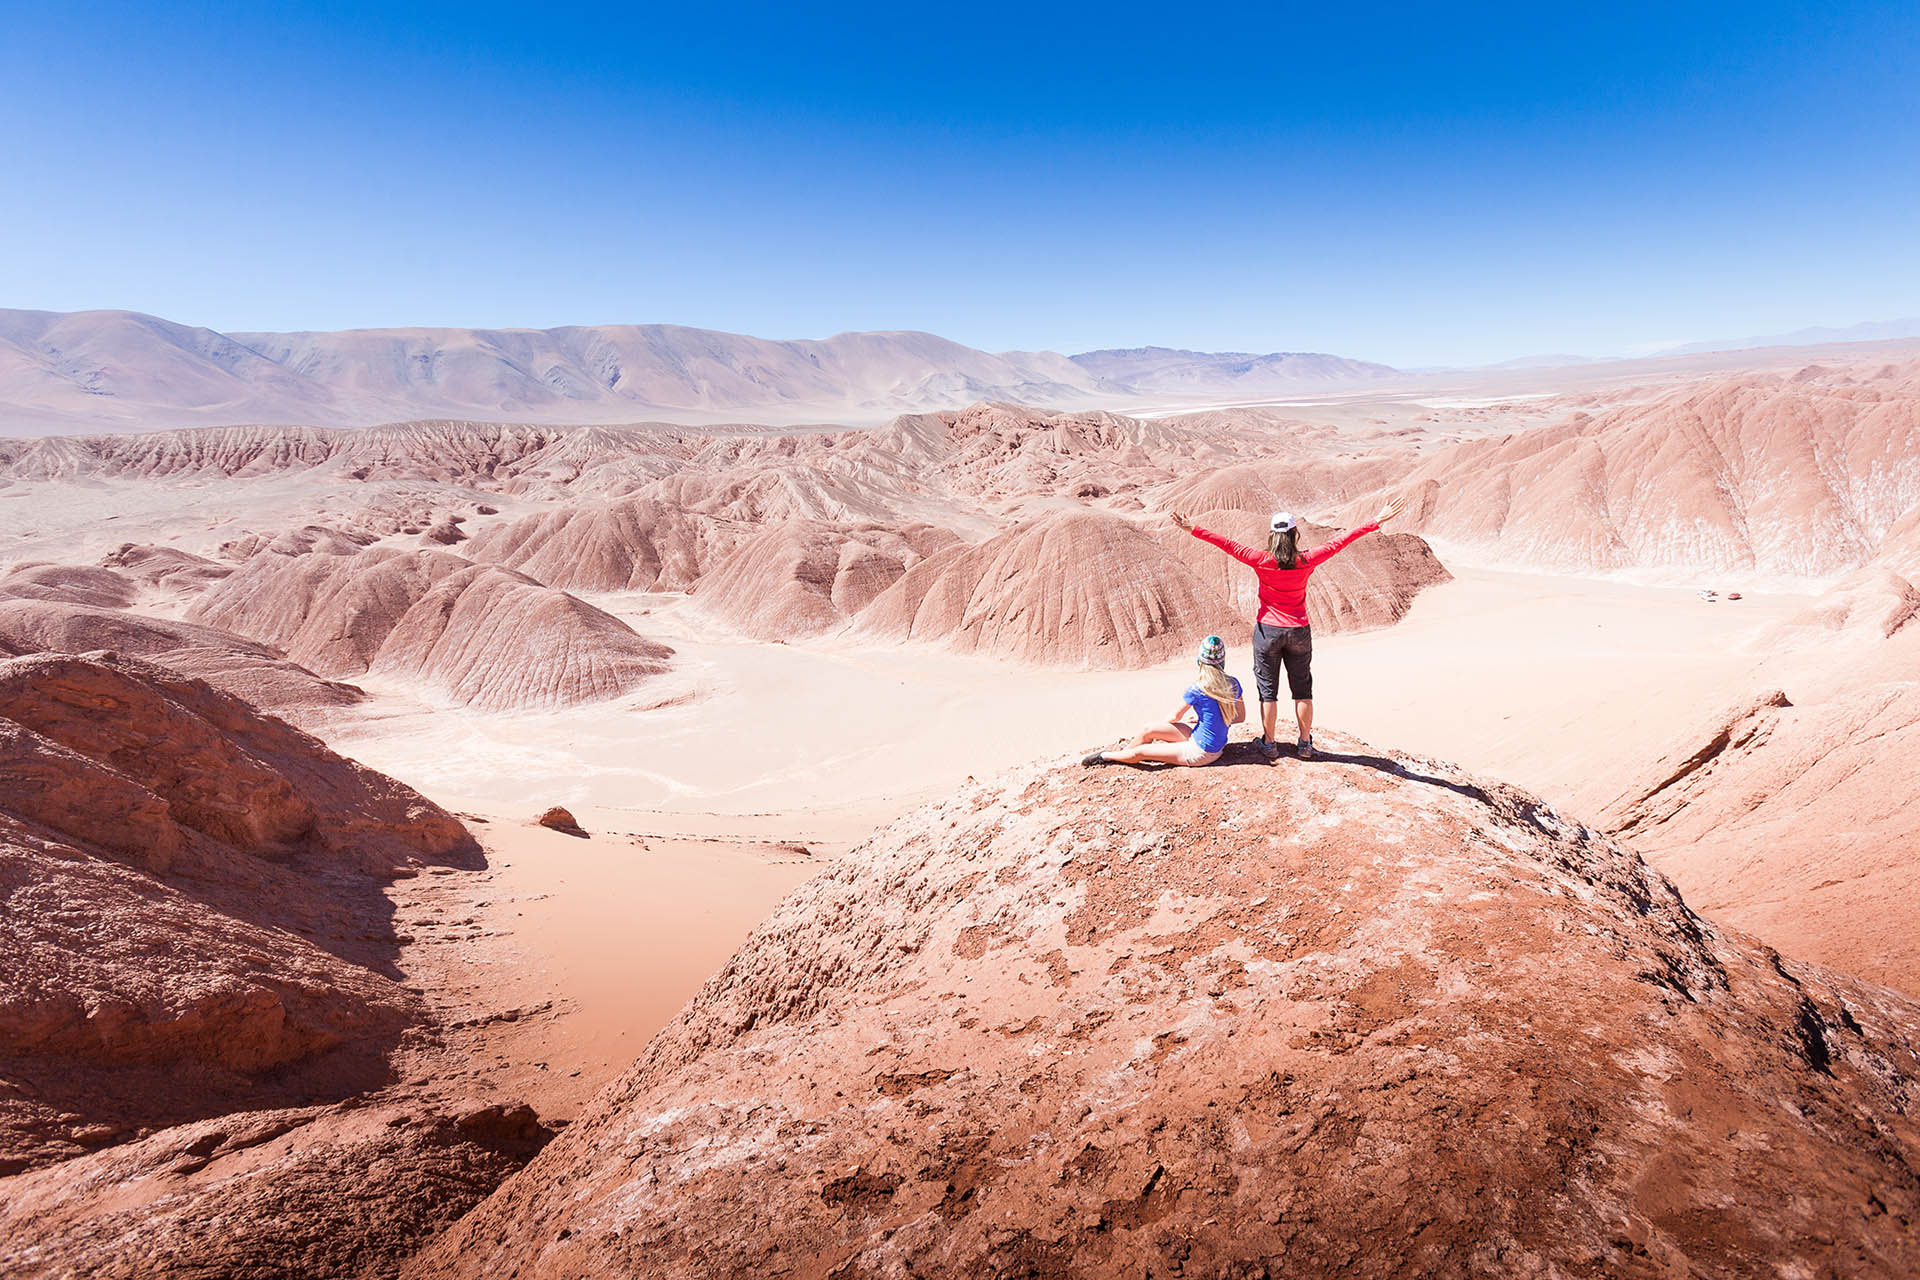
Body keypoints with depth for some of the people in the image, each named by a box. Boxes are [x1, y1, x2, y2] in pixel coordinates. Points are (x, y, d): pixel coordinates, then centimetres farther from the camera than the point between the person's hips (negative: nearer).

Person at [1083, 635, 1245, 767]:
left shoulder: (1197, 689, -23)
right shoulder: (1233, 684, -5)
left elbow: (1175, 717, -6)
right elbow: (1241, 716, 9)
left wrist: (1164, 721, 18)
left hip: (1201, 753, -8)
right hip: (1217, 747, 8)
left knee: (1138, 752, 3)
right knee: (1148, 730, 11)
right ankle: (1123, 752, 30)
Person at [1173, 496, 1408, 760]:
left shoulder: (1262, 562, -15)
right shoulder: (1307, 561, -12)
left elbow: (1228, 545, -14)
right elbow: (1340, 542, -8)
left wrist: (1193, 530, -11)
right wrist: (1377, 522, -3)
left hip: (1267, 631, -1)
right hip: (1299, 632, 1)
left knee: (1268, 691, 10)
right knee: (1302, 690, 14)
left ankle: (1269, 744, 17)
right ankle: (1305, 743, 22)